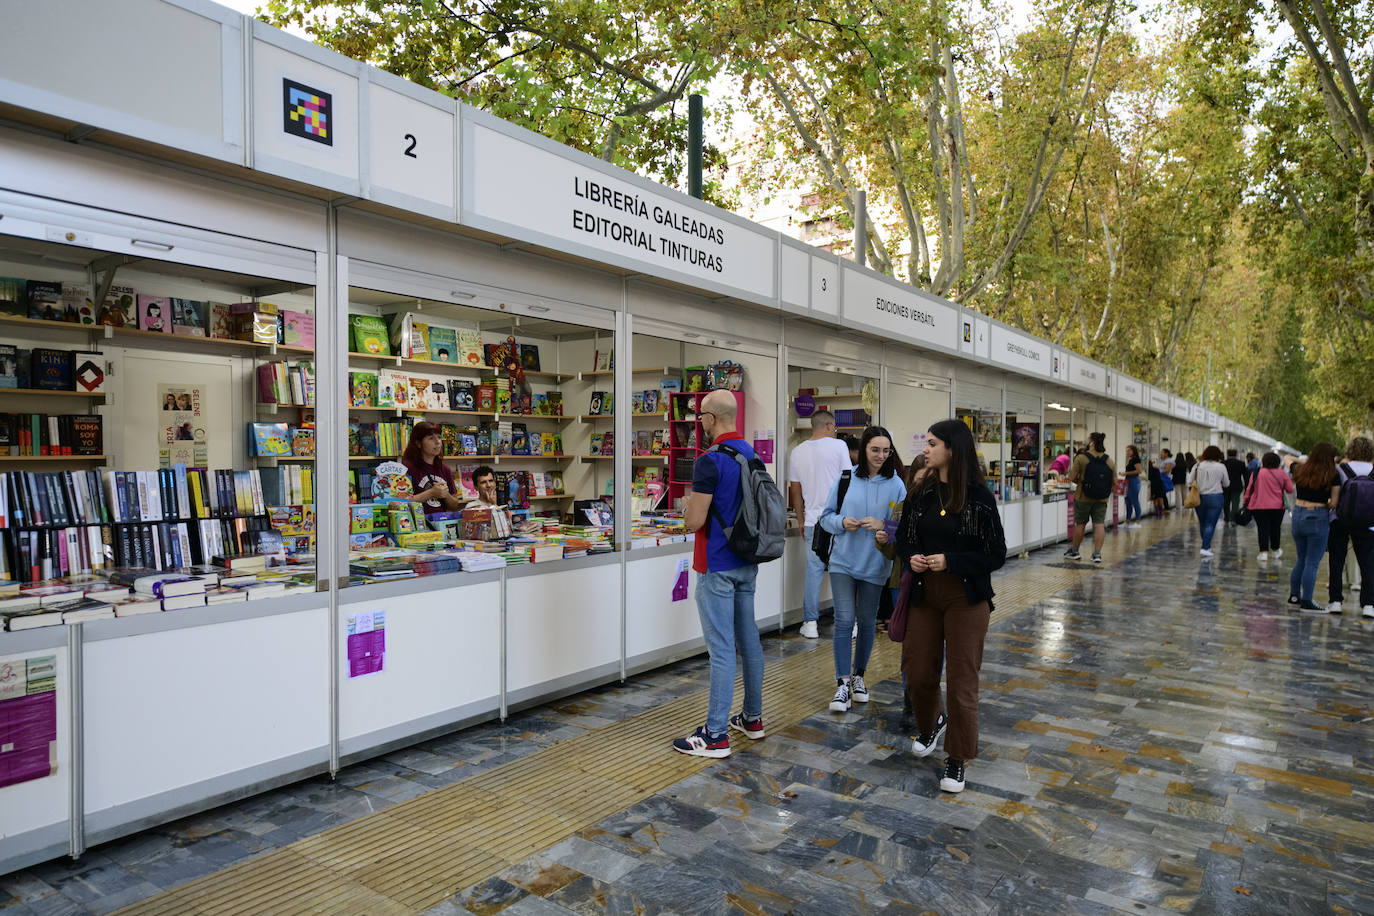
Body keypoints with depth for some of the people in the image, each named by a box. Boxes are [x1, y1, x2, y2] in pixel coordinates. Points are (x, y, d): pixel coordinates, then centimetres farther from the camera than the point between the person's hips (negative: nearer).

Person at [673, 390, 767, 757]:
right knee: (748, 640, 16)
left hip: (717, 567, -9)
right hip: (747, 562, 9)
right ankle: (752, 718, 28)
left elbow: (694, 521, -19)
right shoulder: (752, 455, 9)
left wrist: (690, 499, 2)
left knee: (721, 649, -5)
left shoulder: (710, 462, -19)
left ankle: (716, 735, 2)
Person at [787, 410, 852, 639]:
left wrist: (802, 520, 21)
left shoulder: (797, 452, 8)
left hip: (812, 520, 3)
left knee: (814, 571, 6)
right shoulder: (838, 446, -3)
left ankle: (810, 623, 8)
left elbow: (795, 491, 12)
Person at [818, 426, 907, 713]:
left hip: (875, 565, 1)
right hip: (843, 562, -1)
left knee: (867, 622, 13)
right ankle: (842, 683, 1)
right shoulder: (845, 479, -1)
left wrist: (883, 526, -19)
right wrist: (842, 522, -15)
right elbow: (826, 517, 5)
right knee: (844, 621, -6)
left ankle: (858, 676, 31)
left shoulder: (896, 484, -2)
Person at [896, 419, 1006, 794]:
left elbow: (996, 555, -9)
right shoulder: (920, 493, 4)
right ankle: (930, 724, 41)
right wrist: (911, 558, -8)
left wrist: (950, 561, -19)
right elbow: (903, 538, 14)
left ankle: (957, 758, 18)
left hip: (966, 598, -4)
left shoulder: (978, 496, -10)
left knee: (961, 679, 1)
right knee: (918, 672, 9)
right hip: (924, 594, 4)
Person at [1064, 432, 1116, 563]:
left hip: (1083, 497, -2)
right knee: (1099, 524, 4)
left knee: (1080, 524, 9)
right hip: (1102, 499, 2)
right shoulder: (1110, 461, 1)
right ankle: (1097, 553, 1)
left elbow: (1072, 478, -10)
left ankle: (1074, 551, 22)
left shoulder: (1081, 458, -11)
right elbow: (1114, 481, 5)